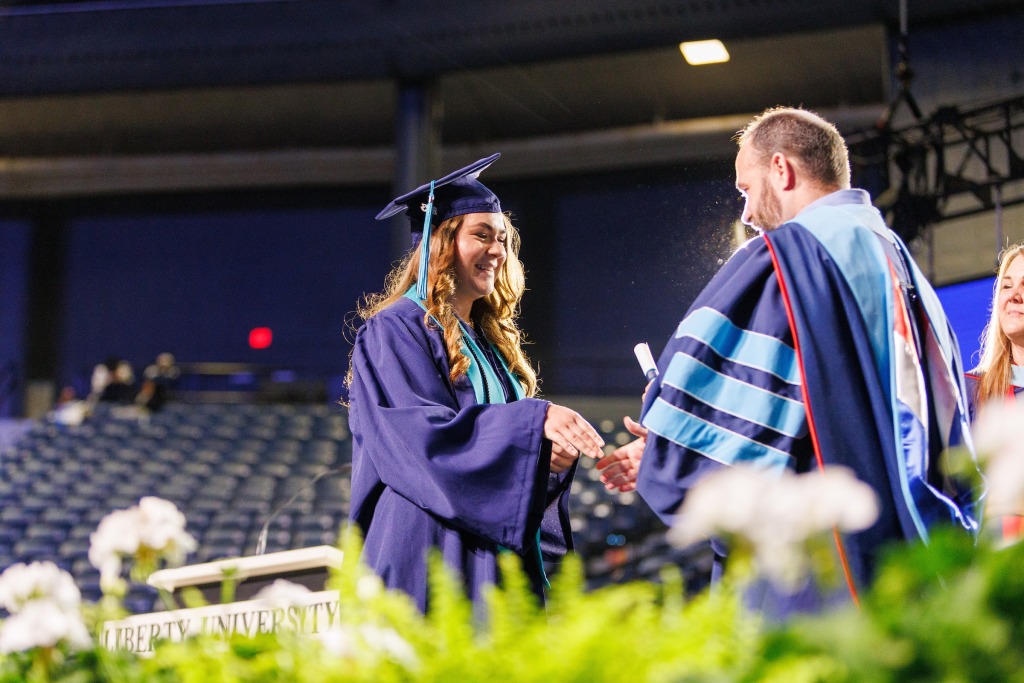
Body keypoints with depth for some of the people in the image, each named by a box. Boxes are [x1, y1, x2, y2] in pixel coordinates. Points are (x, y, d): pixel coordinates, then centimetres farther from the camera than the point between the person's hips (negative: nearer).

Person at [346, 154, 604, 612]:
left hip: (500, 556, 7)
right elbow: (423, 432, -20)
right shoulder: (395, 331, -6)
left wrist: (553, 453, -5)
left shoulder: (492, 338, 17)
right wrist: (536, 420, -28)